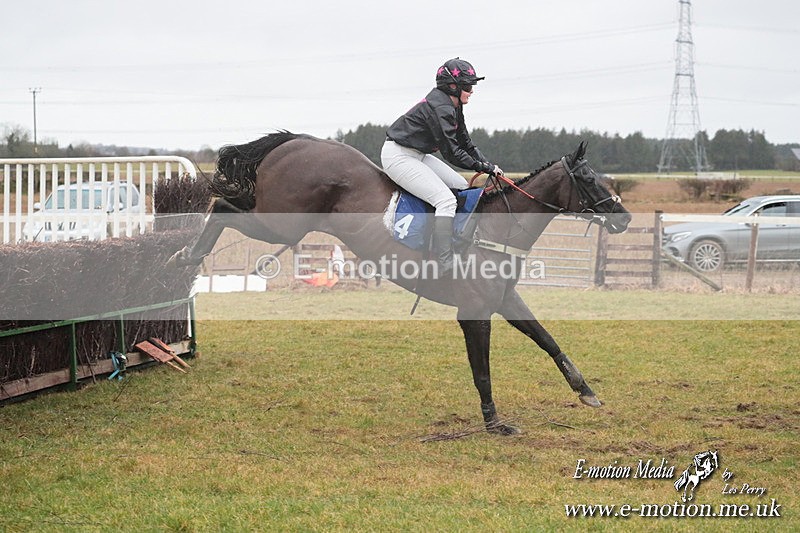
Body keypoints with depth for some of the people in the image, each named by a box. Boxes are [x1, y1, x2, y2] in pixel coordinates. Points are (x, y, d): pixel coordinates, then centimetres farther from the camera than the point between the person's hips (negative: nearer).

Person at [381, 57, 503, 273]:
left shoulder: (453, 107, 9)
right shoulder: (439, 108, -23)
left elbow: (465, 143, 15)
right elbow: (452, 153, -23)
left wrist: (488, 165, 2)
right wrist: (484, 167, -16)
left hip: (417, 155, 11)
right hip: (399, 156, -11)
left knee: (461, 186, 10)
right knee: (446, 200, -21)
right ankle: (446, 265, -24)